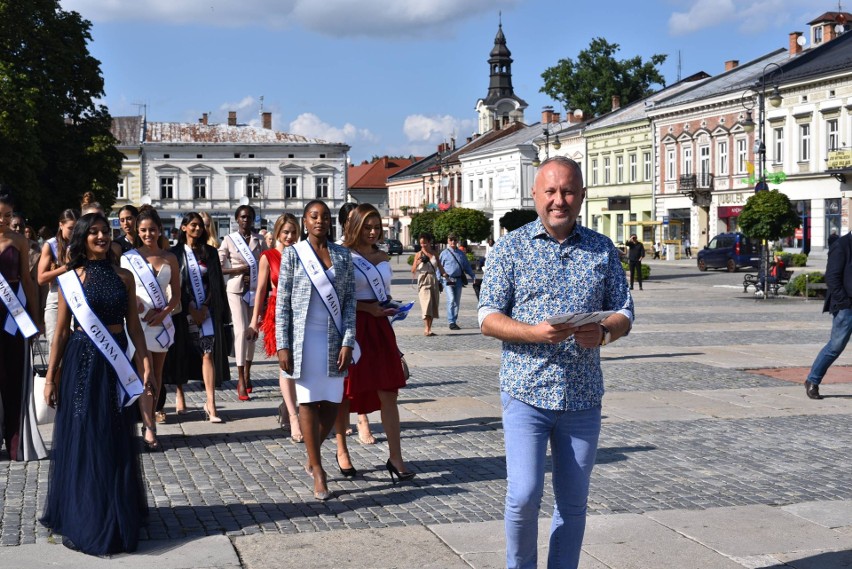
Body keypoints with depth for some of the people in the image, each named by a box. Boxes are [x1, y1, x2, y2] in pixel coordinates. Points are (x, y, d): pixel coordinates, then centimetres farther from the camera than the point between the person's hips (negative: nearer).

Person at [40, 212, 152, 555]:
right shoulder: (70, 279, -1)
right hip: (81, 361, -2)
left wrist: (145, 364, -4)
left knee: (116, 443, 10)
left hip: (116, 362, 2)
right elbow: (61, 331, 1)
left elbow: (133, 325, 6)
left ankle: (117, 518, 25)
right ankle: (82, 522, 17)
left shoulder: (124, 276, 5)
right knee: (82, 441, 5)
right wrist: (51, 376, 0)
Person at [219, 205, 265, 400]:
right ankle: (241, 380, -12)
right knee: (241, 330, -11)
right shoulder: (229, 240, 2)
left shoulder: (259, 241, 8)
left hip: (256, 289, 3)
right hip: (237, 290, -3)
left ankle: (247, 375, 21)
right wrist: (238, 270, -13)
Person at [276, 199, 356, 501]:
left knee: (332, 404, 5)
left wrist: (348, 342, -4)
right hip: (304, 337, -2)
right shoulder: (292, 254, 1)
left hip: (334, 339, 3)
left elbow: (350, 301, 5)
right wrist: (283, 346, -7)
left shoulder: (343, 255, 7)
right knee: (309, 402, 1)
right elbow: (282, 303, -1)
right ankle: (318, 471, 10)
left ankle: (311, 458, 27)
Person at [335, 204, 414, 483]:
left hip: (380, 327, 5)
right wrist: (366, 307, -16)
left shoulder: (383, 258, 12)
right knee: (346, 393, 7)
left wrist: (390, 307, 8)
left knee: (389, 394, -1)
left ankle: (395, 458, 1)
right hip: (352, 328, -5)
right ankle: (342, 451, 24)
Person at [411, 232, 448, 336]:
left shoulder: (434, 254, 10)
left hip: (434, 281, 4)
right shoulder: (418, 255, 2)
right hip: (423, 281, -4)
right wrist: (418, 263, -20)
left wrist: (444, 273, -13)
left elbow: (440, 266, 7)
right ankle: (427, 329, -25)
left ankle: (428, 329, 15)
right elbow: (413, 271, -2)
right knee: (426, 304, -18)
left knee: (434, 305, 6)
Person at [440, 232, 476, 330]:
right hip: (448, 279, -4)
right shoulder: (444, 253, 4)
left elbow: (467, 266, 18)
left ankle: (454, 321, 18)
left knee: (457, 301, 8)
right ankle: (451, 322, -14)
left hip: (458, 280, 4)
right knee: (451, 300, -15)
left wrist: (473, 276, 7)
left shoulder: (461, 254, 14)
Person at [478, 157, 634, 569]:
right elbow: (488, 318, -4)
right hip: (526, 392, -3)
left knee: (573, 502, 10)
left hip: (583, 395, 3)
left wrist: (603, 332, -15)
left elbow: (624, 313, 8)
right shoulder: (511, 248, 1)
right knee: (523, 496, -9)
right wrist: (535, 332, -22)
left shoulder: (603, 250, 9)